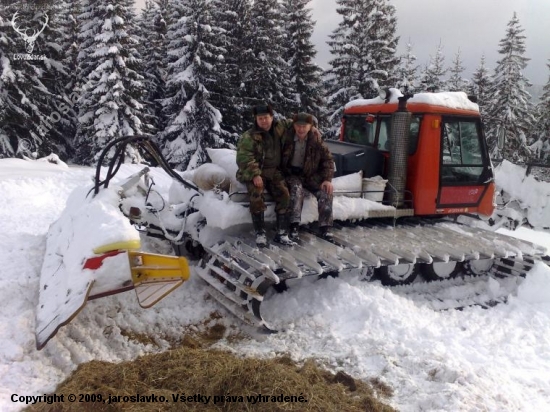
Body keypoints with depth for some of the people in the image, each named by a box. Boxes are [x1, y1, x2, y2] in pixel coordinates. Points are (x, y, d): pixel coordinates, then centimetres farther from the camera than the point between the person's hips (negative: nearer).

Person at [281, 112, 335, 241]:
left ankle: (325, 227, -13)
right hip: (291, 173, -3)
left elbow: (327, 159, -1)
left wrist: (327, 179, -12)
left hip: (310, 174, 3)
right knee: (297, 188, -35)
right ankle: (294, 225, -35)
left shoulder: (316, 139, -6)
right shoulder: (287, 138, -12)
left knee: (325, 191, -20)